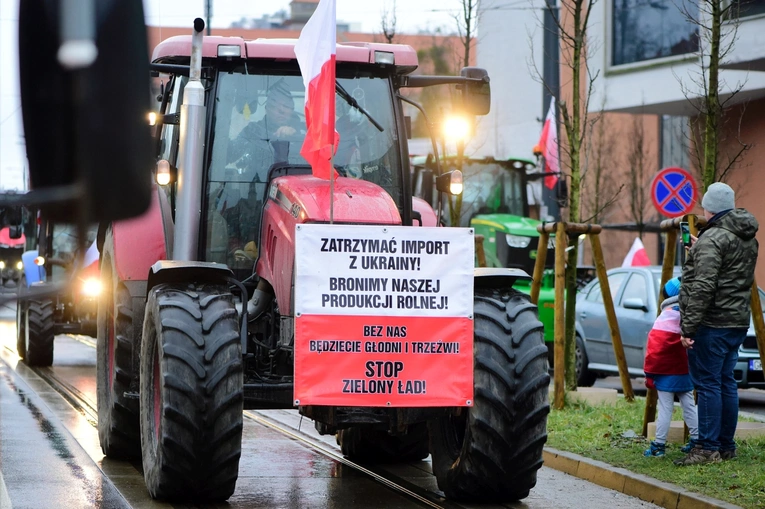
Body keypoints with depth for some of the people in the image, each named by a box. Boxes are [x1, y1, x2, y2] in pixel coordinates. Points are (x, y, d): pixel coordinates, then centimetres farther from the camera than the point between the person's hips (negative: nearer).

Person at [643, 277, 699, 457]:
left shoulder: (665, 317, -15)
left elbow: (655, 347, -16)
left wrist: (649, 373, -9)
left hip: (667, 373, -6)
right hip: (686, 372, 6)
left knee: (665, 408, -3)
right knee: (689, 405, 15)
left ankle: (659, 444, -1)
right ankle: (697, 439, 14)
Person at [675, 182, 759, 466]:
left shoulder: (712, 239, -15)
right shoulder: (748, 239, 14)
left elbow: (703, 287, -22)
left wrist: (689, 327, -20)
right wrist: (696, 249, 31)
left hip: (713, 323, -9)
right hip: (738, 321, 9)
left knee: (707, 383, -6)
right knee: (726, 383, 13)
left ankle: (708, 448, -7)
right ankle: (726, 447, 17)